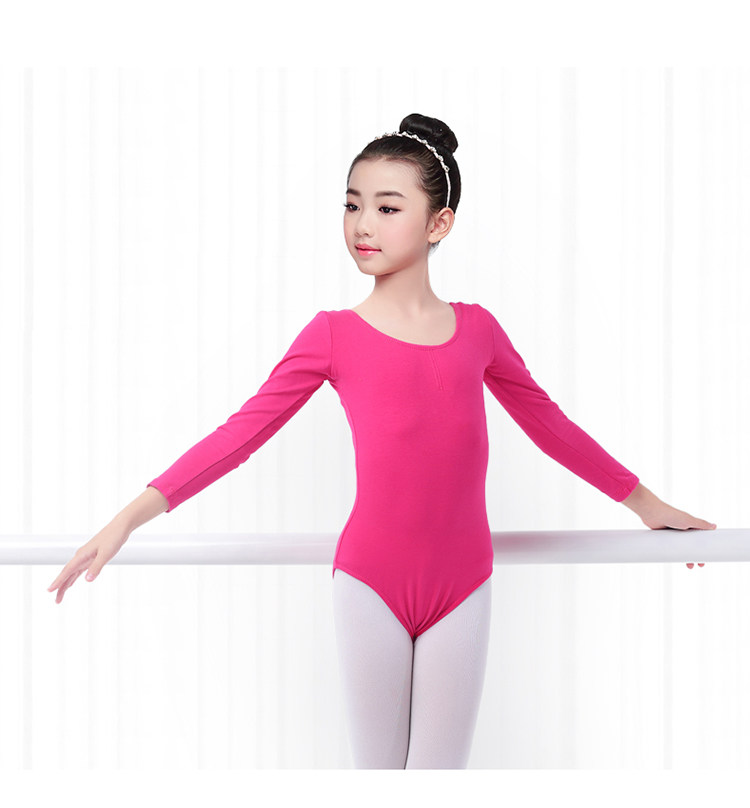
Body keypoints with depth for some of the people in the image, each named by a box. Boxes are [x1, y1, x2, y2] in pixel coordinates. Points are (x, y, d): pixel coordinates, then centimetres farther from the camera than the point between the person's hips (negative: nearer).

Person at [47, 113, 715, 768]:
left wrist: (646, 502, 24)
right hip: (371, 582, -1)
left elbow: (549, 423, 17)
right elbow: (242, 432, -4)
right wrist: (129, 518, -12)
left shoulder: (476, 329, 6)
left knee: (440, 770, 7)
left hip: (461, 583, 1)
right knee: (376, 765, 10)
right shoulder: (333, 335, 0)